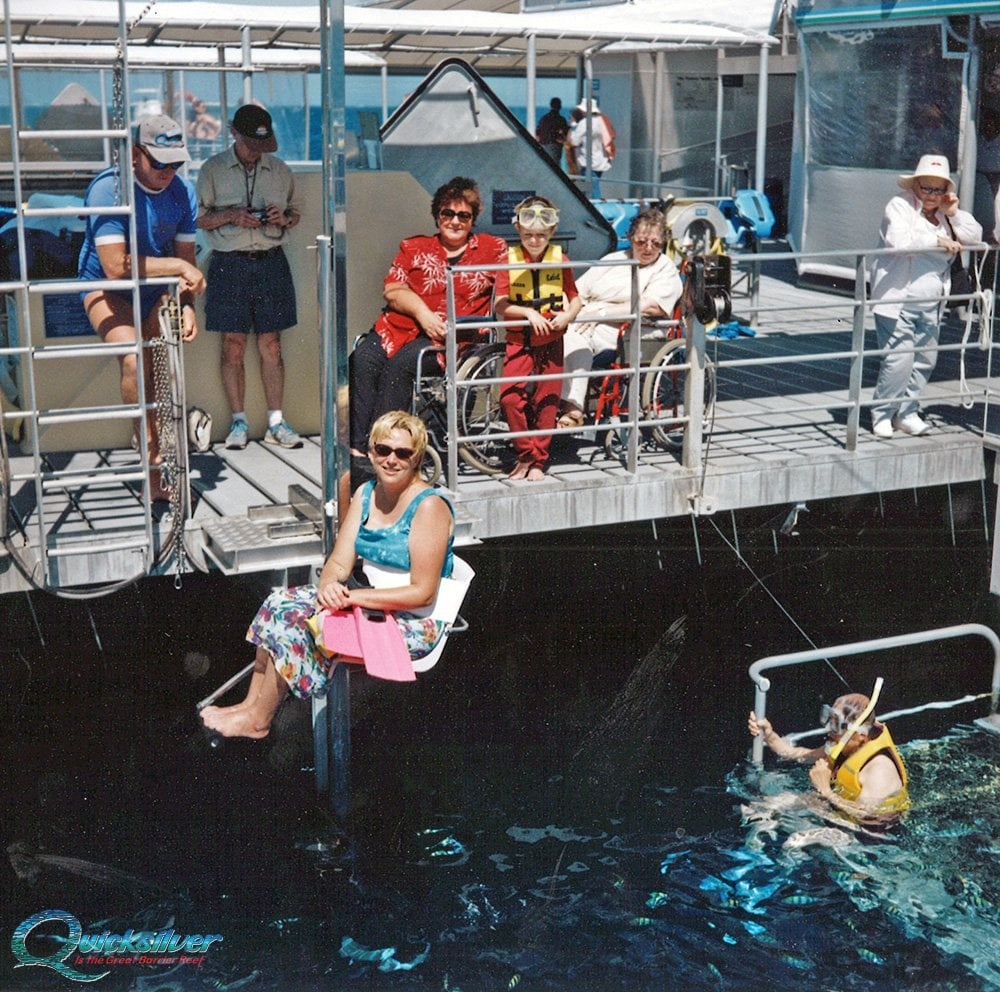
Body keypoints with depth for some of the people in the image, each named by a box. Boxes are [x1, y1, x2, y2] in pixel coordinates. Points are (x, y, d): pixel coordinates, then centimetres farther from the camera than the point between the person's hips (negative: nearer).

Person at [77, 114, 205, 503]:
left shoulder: (182, 191, -8)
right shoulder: (108, 188, -25)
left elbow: (185, 256, -2)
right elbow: (116, 266, -32)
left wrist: (187, 305, -19)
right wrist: (178, 266, -28)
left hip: (155, 290, 5)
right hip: (106, 289, -5)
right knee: (135, 361, -28)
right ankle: (154, 460, -18)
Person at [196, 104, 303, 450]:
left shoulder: (280, 170, 10)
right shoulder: (212, 170, 3)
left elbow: (296, 213, 19)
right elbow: (199, 218, 3)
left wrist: (284, 218, -5)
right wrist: (231, 216, -14)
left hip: (271, 262, 2)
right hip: (230, 263, -2)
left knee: (271, 344, 4)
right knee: (233, 345, 1)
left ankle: (276, 422, 8)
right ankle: (239, 422, 9)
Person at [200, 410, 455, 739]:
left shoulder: (429, 507, -18)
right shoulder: (366, 494, 6)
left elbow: (423, 593, -21)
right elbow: (339, 562, 4)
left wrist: (353, 597, -24)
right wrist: (328, 586, -20)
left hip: (413, 625, -8)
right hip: (367, 604, 8)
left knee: (300, 625, -20)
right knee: (281, 602, -7)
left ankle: (258, 720, -4)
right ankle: (252, 704, -2)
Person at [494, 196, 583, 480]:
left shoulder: (560, 260, 1)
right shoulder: (509, 259, -4)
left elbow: (575, 297, 8)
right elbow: (500, 306, -7)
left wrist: (568, 315, -13)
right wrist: (528, 312, -22)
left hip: (551, 341, 1)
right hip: (518, 340, -1)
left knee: (546, 401, 4)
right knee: (511, 397, -13)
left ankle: (538, 461, 17)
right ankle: (525, 454, 6)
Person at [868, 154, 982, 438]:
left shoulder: (944, 213, 16)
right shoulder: (900, 206, -4)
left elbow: (975, 238, 10)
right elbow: (897, 240, -22)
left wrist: (953, 214, -2)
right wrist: (937, 240, -18)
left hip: (930, 305, 7)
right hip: (897, 300, -7)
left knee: (925, 359, 7)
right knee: (899, 360, -11)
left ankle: (907, 412, 20)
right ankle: (881, 414, 4)